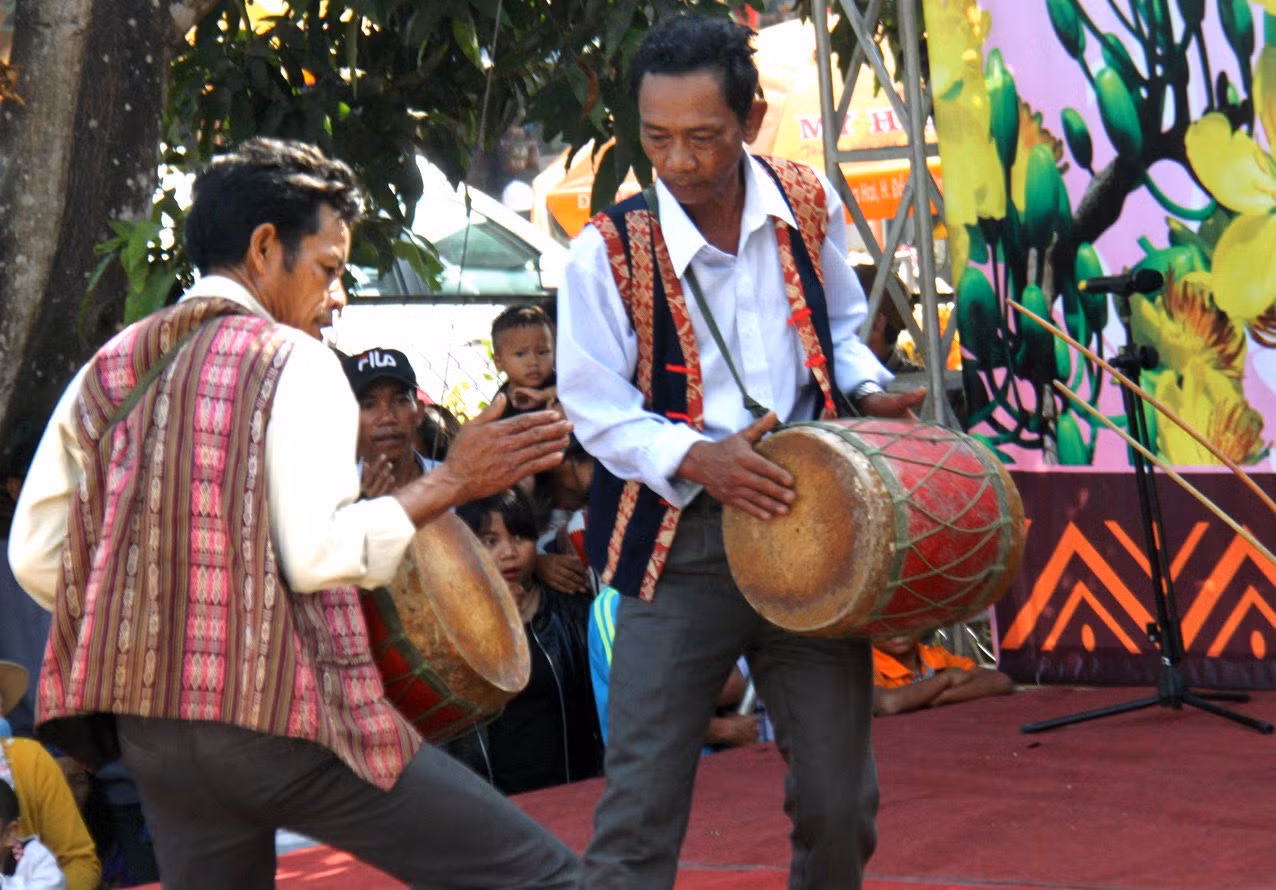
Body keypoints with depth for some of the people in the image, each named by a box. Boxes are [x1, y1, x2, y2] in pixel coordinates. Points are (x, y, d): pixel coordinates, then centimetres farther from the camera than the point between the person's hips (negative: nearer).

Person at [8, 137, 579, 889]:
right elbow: (319, 553, -16)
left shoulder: (106, 372, 12)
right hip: (282, 718, -7)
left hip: (146, 725, 7)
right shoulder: (292, 361, -6)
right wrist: (452, 482, -7)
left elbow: (34, 557, 9)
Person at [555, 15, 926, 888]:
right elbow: (597, 408, -7)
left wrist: (868, 392, -3)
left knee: (839, 802, 10)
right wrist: (698, 462, -22)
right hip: (681, 544, -3)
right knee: (641, 804, -5)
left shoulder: (809, 205, 0)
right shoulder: (609, 251, -11)